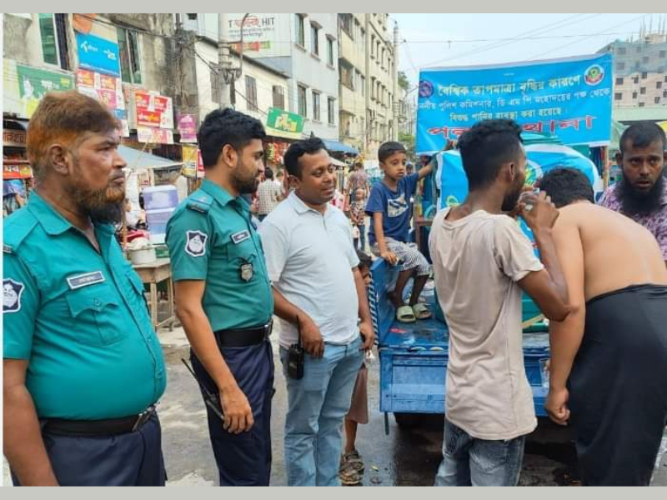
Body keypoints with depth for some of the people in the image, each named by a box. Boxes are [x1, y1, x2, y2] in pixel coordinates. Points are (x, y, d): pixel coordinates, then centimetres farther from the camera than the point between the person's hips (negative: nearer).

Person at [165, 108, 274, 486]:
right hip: (232, 353, -9)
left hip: (259, 347, 9)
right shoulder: (198, 213, -18)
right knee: (244, 472, 6)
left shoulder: (240, 209, 8)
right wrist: (227, 386, -24)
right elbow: (189, 308, -22)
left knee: (260, 458, 23)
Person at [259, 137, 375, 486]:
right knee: (303, 429, 10)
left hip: (350, 342, 7)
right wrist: (301, 320, -21)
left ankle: (329, 486, 38)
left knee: (333, 421, 21)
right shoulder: (278, 223, -14)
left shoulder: (338, 217, 10)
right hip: (311, 346, -7)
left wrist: (365, 320, 9)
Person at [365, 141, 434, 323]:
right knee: (413, 256, -26)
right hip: (382, 240, -7)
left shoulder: (405, 183, 0)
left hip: (401, 240, 7)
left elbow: (429, 168, -1)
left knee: (424, 266, -4)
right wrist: (383, 250, -34)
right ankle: (396, 297, -6)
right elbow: (377, 221, -24)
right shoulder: (379, 189, -17)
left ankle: (414, 301, 20)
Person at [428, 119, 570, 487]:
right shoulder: (501, 230, -25)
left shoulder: (441, 222, -2)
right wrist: (543, 231, -10)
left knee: (450, 481, 23)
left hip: (458, 393, 7)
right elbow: (558, 306, -18)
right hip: (498, 406, -7)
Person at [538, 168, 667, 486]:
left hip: (625, 338, -8)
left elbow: (570, 305, -12)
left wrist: (557, 385, -6)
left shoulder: (561, 219, 3)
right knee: (634, 461, 23)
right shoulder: (630, 225, 28)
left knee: (607, 467, 6)